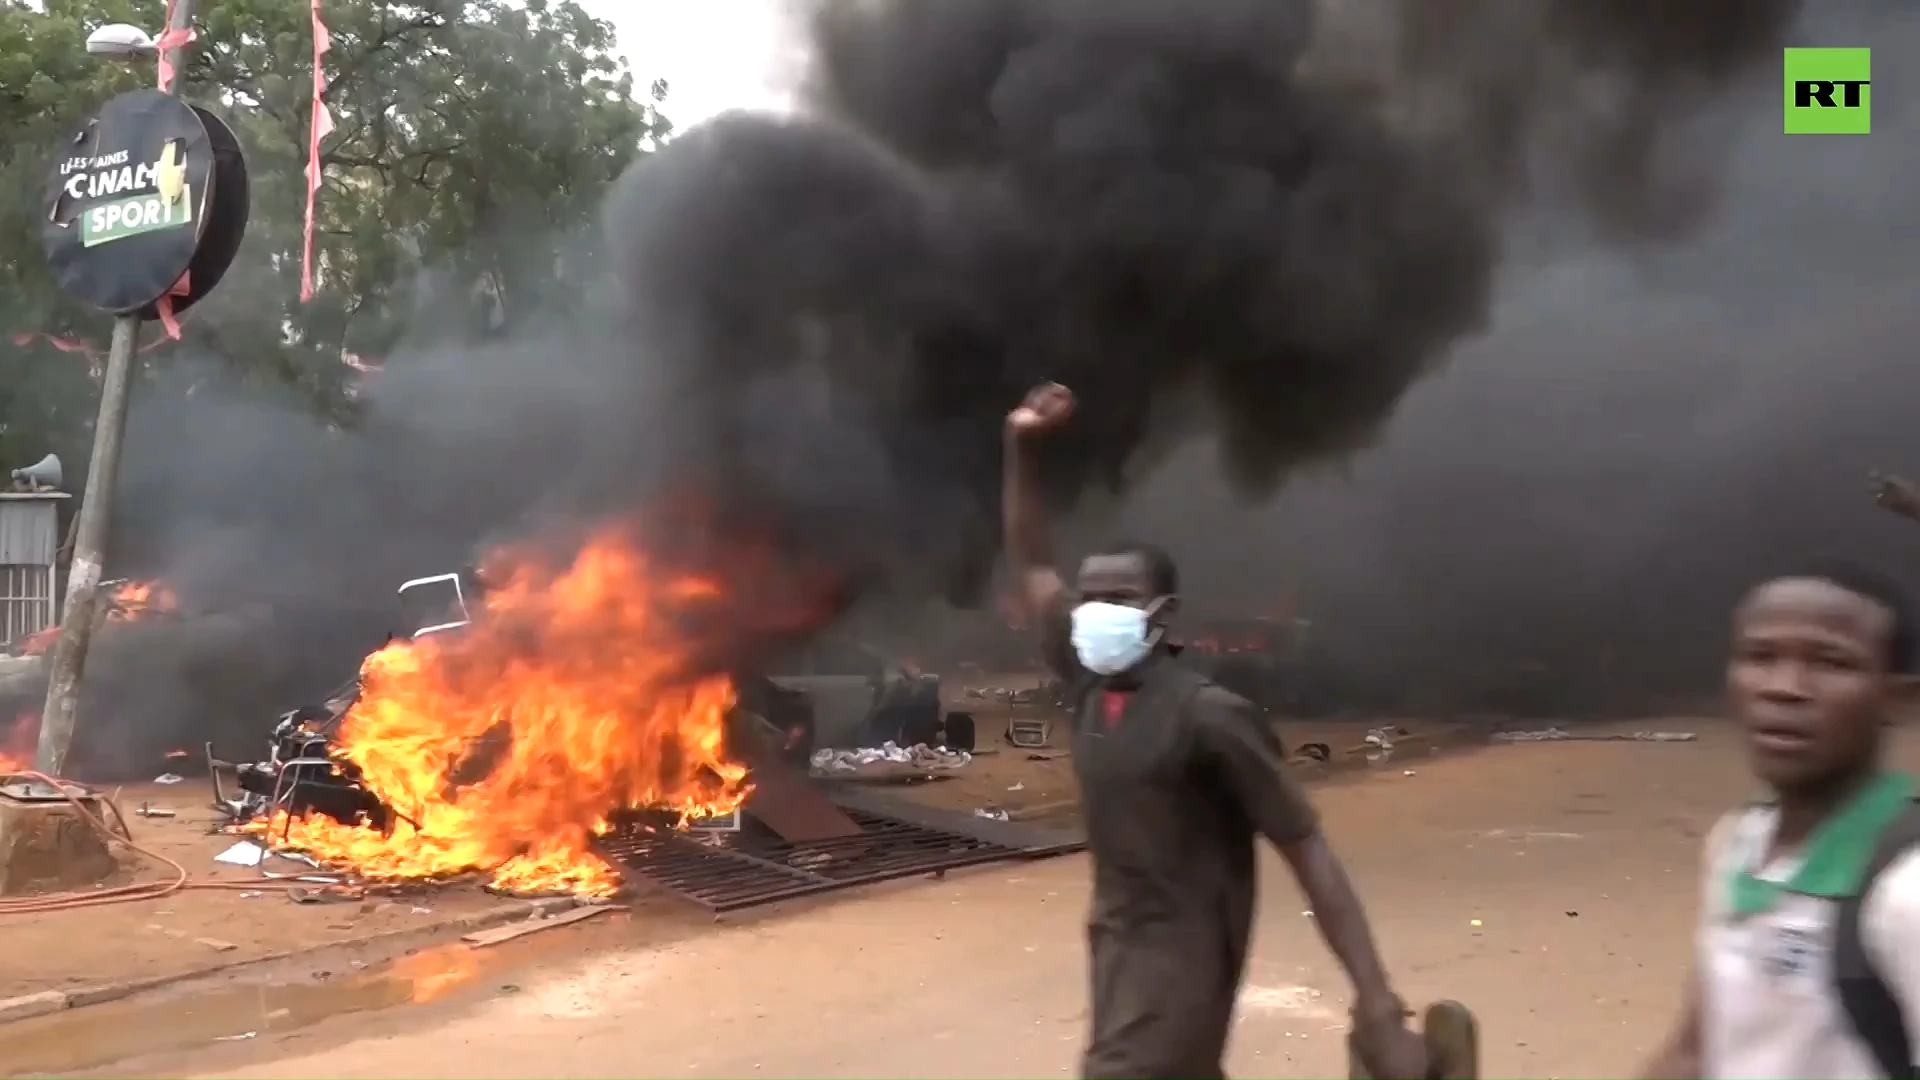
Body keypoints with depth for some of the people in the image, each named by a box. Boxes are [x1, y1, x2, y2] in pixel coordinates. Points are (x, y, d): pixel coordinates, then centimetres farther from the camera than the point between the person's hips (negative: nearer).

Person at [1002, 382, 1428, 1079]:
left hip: (1180, 957, -8)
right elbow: (1032, 566, 11)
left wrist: (1379, 1009, -25)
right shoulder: (1090, 682, 0)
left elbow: (1308, 851, -18)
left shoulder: (1207, 717, -19)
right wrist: (1019, 445, 2)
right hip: (1114, 941, 8)